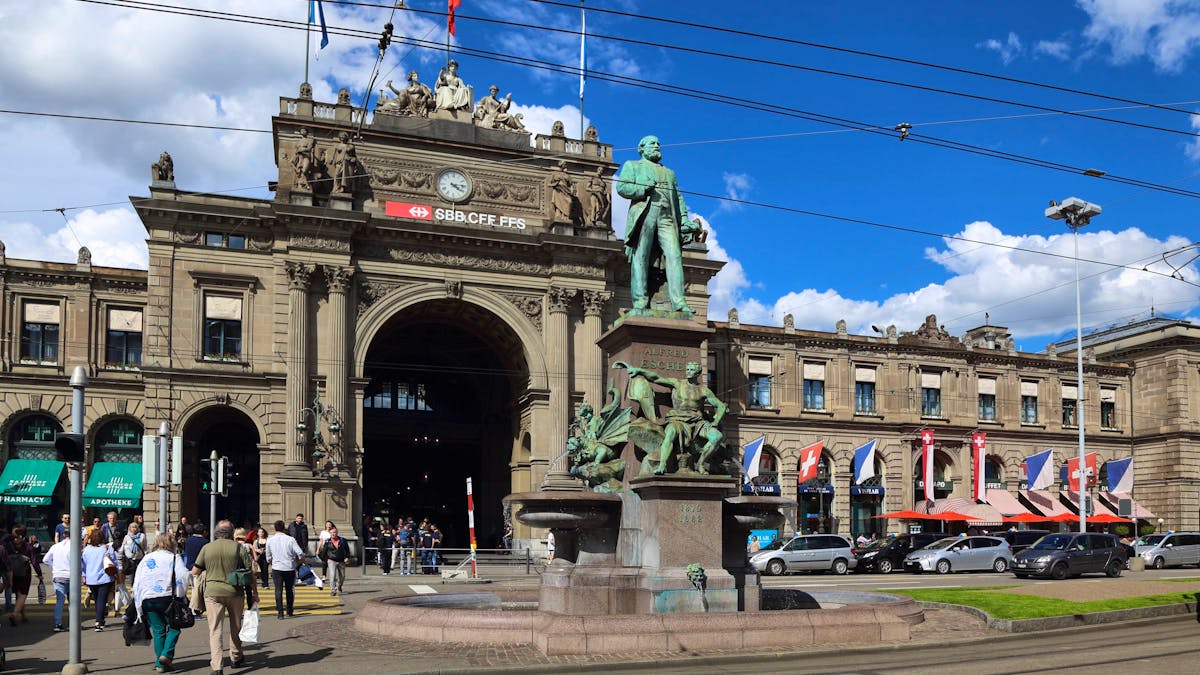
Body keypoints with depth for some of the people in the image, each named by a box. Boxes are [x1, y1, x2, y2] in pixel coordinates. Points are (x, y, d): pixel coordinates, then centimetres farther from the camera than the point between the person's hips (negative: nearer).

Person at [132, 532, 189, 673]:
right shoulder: (174, 558, 4)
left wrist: (138, 604, 14)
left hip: (147, 599, 4)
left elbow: (136, 583, 13)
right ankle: (167, 654, -10)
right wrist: (180, 595, -1)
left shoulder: (146, 559, 16)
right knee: (174, 626, 8)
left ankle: (160, 664, 8)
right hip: (166, 597, -4)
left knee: (158, 630, 9)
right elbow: (183, 577, -9)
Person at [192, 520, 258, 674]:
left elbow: (194, 572, 4)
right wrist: (254, 593, 7)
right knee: (236, 626, 19)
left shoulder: (207, 548, 0)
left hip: (212, 592, 0)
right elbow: (249, 572, -2)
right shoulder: (237, 547, -2)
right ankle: (236, 658, 35)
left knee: (215, 630, 1)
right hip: (235, 592, 0)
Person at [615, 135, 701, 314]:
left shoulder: (669, 173, 35)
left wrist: (684, 219, 8)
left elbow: (678, 197, 24)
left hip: (667, 218, 3)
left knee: (674, 256, -14)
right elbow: (621, 187, 6)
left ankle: (679, 303, -22)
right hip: (644, 214, -3)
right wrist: (644, 188, -9)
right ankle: (640, 300, -18)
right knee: (640, 257, -13)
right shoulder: (632, 165, 23)